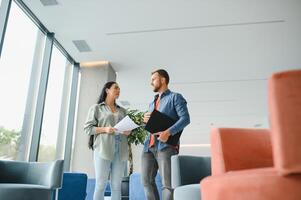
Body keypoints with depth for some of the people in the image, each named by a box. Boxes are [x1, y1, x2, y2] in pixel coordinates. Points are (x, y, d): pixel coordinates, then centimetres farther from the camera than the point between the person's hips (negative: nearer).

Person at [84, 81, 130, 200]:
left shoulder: (122, 110, 23)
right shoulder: (96, 108, 9)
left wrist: (128, 131, 1)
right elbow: (87, 128, 1)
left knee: (116, 185, 2)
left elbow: (127, 128, 24)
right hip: (103, 149, -4)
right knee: (100, 184, -4)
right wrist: (104, 129, -13)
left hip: (120, 151, 4)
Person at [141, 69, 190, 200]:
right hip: (149, 146, 7)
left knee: (167, 183, -7)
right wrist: (145, 120, 6)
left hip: (166, 146, -7)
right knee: (147, 180, 4)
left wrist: (168, 132, -23)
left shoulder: (175, 97, 5)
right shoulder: (152, 103, 27)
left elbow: (185, 118, -9)